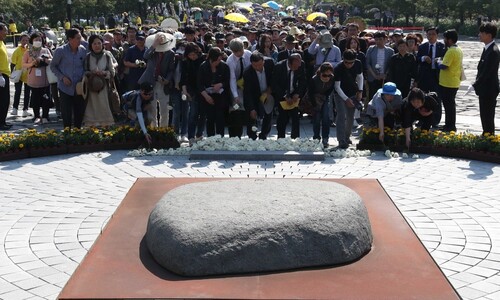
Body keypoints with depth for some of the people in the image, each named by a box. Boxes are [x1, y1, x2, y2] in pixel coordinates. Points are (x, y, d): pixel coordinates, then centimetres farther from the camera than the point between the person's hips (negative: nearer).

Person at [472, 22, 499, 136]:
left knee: (488, 117, -2)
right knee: (484, 116, 18)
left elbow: (487, 72, -23)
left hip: (489, 89, -10)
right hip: (484, 89, 10)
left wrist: (475, 85, -18)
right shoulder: (487, 48, 10)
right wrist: (477, 84, 11)